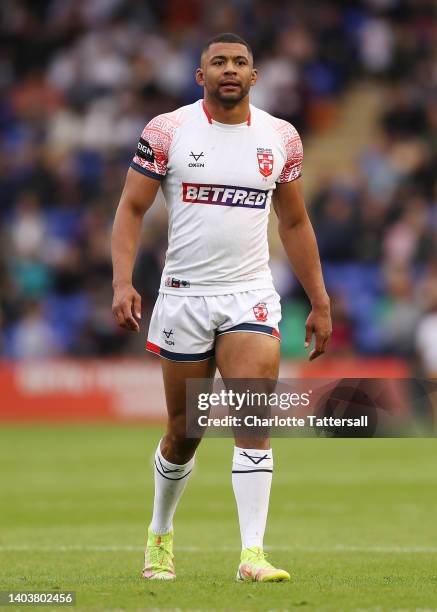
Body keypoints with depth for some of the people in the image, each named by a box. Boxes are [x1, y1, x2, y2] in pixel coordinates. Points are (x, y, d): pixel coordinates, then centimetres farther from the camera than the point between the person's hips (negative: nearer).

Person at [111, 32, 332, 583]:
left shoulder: (280, 138, 6)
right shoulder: (167, 132, -3)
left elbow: (294, 223, 15)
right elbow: (131, 209, -2)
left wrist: (319, 302, 13)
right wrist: (122, 282, -16)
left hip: (250, 297, 1)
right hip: (183, 295, -1)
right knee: (183, 432, 7)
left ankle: (252, 554, -16)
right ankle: (160, 534, 32)